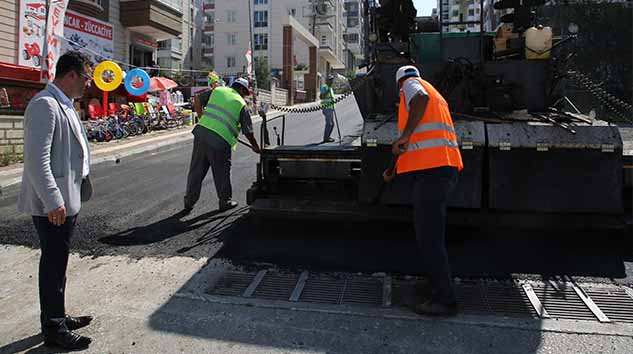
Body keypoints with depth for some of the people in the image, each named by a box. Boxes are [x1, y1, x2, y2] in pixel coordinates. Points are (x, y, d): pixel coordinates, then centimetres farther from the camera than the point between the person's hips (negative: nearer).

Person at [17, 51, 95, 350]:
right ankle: (54, 331, 16)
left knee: (57, 263, 19)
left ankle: (57, 318, 33)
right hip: (53, 204, -10)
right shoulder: (44, 105, -17)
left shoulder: (63, 104, 14)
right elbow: (37, 159, -24)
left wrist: (77, 189, 24)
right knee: (54, 264, 2)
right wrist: (52, 201, -26)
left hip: (67, 199, 10)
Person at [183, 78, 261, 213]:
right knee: (222, 172, 11)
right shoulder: (241, 104, 4)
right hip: (219, 140, -4)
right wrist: (255, 146, 21)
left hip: (201, 131, 4)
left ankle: (189, 202, 22)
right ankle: (225, 202, 24)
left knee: (196, 170, 13)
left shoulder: (217, 90, 14)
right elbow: (248, 131, 7)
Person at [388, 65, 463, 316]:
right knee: (432, 232, 18)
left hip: (431, 169, -10)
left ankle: (444, 300, -1)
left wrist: (405, 135, -26)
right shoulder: (436, 95, 31)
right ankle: (440, 290, 26)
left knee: (428, 236, -6)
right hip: (445, 166, 10)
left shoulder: (410, 85, 5)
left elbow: (421, 99, -22)